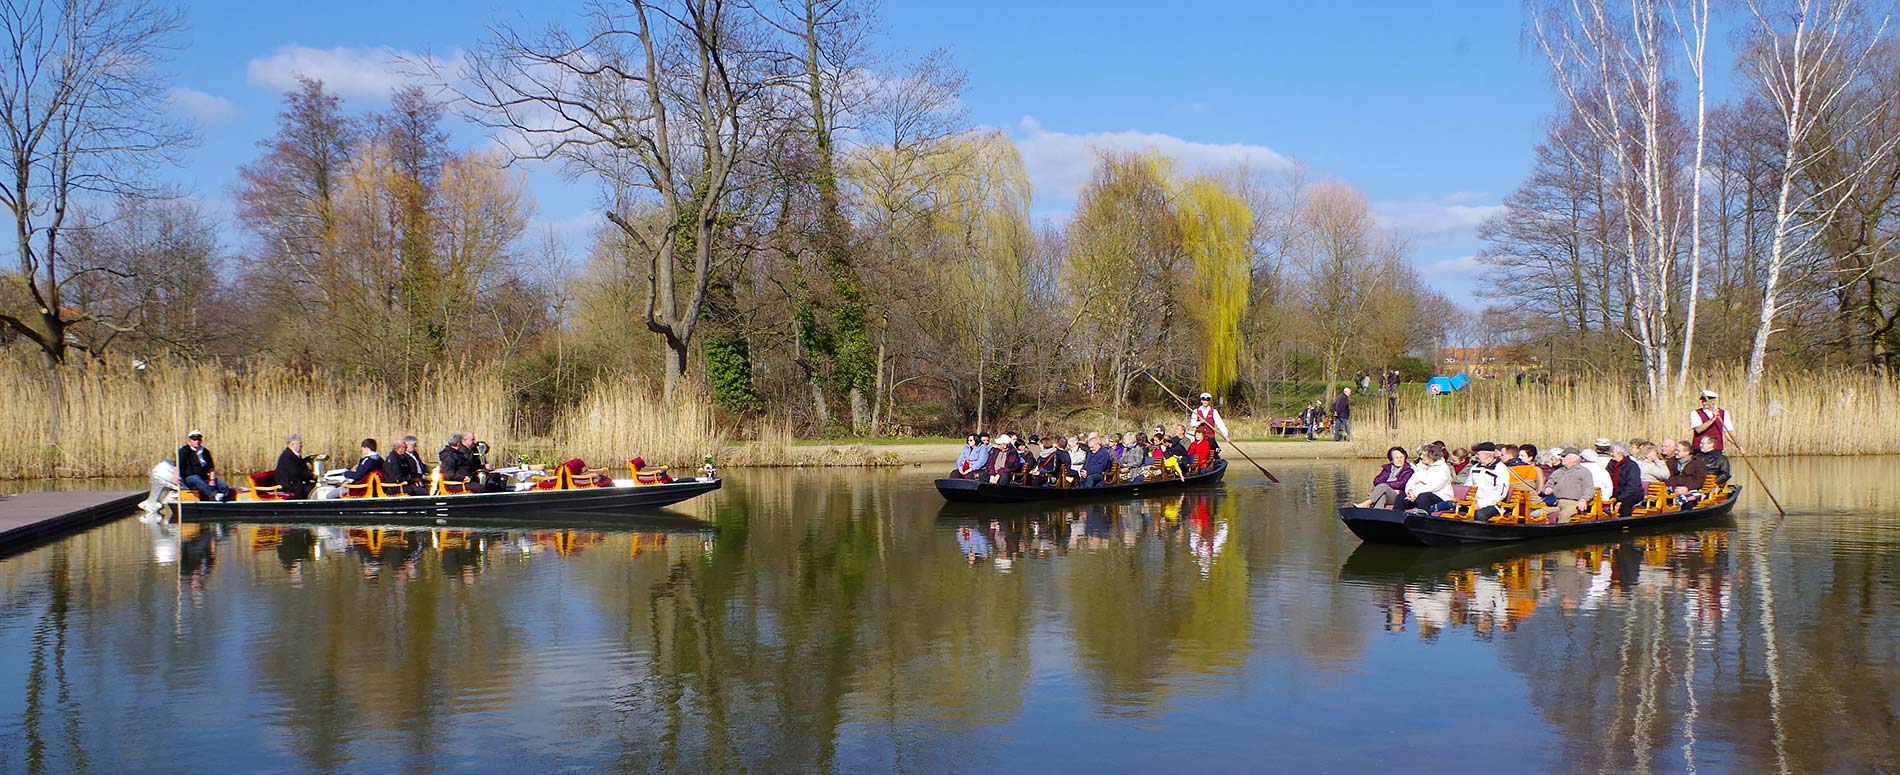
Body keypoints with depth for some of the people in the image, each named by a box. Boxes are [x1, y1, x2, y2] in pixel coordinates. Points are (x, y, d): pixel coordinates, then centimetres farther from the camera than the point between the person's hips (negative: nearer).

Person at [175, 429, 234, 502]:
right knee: (196, 479, -41)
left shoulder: (205, 452, 20)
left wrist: (212, 480, 3)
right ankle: (214, 495, -63)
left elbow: (211, 468, 22)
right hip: (188, 479, -5)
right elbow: (178, 466, -7)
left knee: (224, 486, -17)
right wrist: (177, 479, -25)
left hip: (204, 480, 5)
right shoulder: (184, 451, 4)